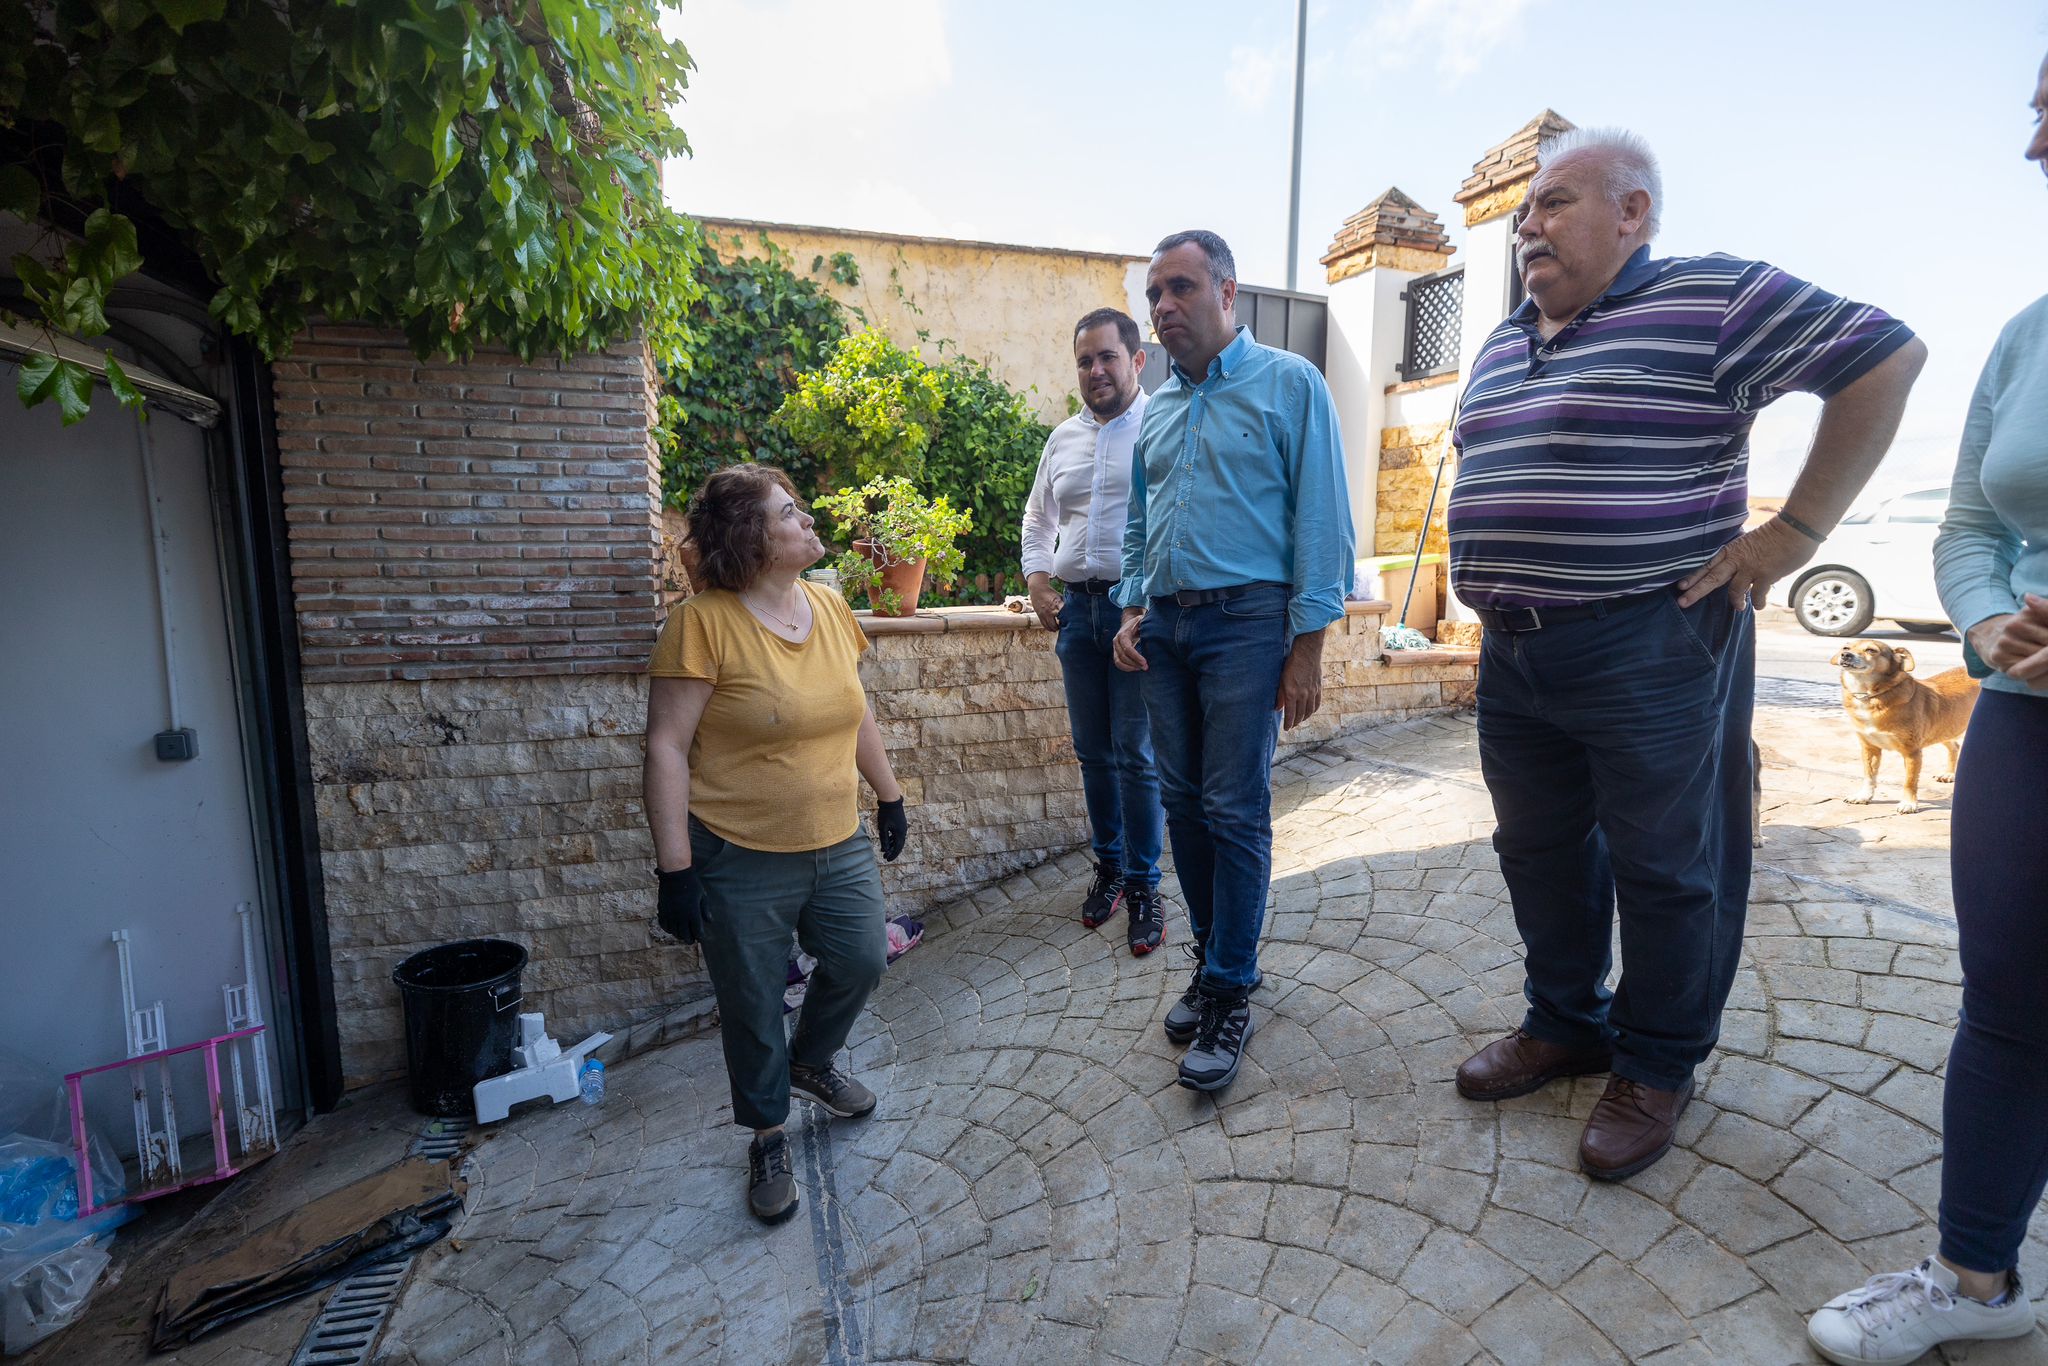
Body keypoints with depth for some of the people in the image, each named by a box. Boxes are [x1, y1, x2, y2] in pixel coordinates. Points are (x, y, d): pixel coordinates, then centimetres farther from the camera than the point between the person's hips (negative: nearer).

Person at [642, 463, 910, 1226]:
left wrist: (889, 794, 16)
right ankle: (768, 1138, 36)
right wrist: (674, 866, -17)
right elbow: (666, 748, -16)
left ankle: (810, 1063, 45)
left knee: (861, 961, 14)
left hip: (838, 846, 6)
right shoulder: (702, 624, -17)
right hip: (740, 860, -5)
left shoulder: (830, 608, 2)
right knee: (753, 1007, 10)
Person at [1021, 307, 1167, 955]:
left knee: (1136, 754, -3)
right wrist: (1036, 579, 9)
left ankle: (1143, 884, 12)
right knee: (1092, 751, 12)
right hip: (1076, 607, 6)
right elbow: (1038, 518, 25)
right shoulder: (1063, 438, 15)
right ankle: (1108, 864, 28)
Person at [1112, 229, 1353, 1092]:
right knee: (1183, 802, 10)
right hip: (1165, 626, 6)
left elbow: (1321, 521, -7)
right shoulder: (1157, 410, 16)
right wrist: (1132, 609, 9)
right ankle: (1213, 958, 26)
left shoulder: (1288, 385, -2)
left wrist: (1308, 644, -12)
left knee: (1236, 812, -3)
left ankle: (1231, 990, 12)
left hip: (1245, 622, -6)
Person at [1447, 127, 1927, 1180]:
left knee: (1664, 869, 7)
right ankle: (1562, 1023, 34)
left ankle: (1657, 1063, 26)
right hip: (1512, 655, 7)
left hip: (1648, 651, -7)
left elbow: (1883, 355, -6)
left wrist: (1793, 532, -11)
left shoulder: (1712, 298, -5)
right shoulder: (1499, 347, 15)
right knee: (1538, 853, 15)